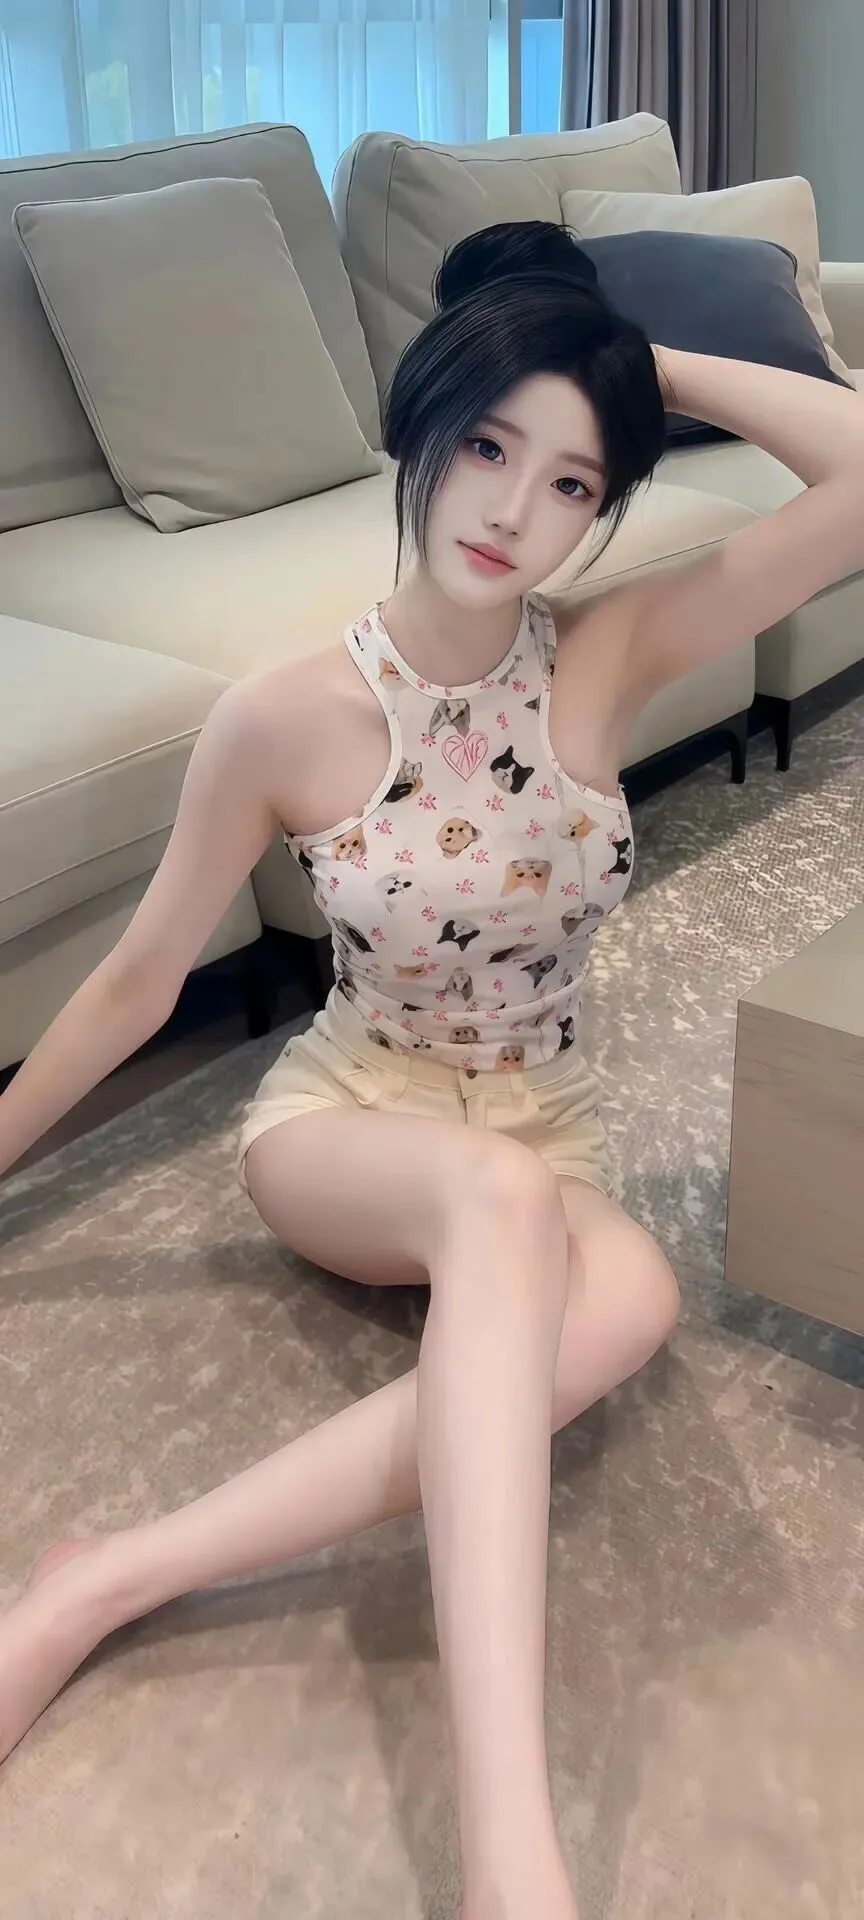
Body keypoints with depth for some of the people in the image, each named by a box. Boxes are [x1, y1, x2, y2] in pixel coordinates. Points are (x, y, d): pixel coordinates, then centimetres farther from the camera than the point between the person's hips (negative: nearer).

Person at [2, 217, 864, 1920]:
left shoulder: (609, 656, -9)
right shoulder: (284, 719, -15)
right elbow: (140, 974, -3)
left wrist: (650, 363, -14)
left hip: (541, 1146, 3)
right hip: (340, 1128, -2)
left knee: (630, 1296, -37)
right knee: (505, 1196, -41)